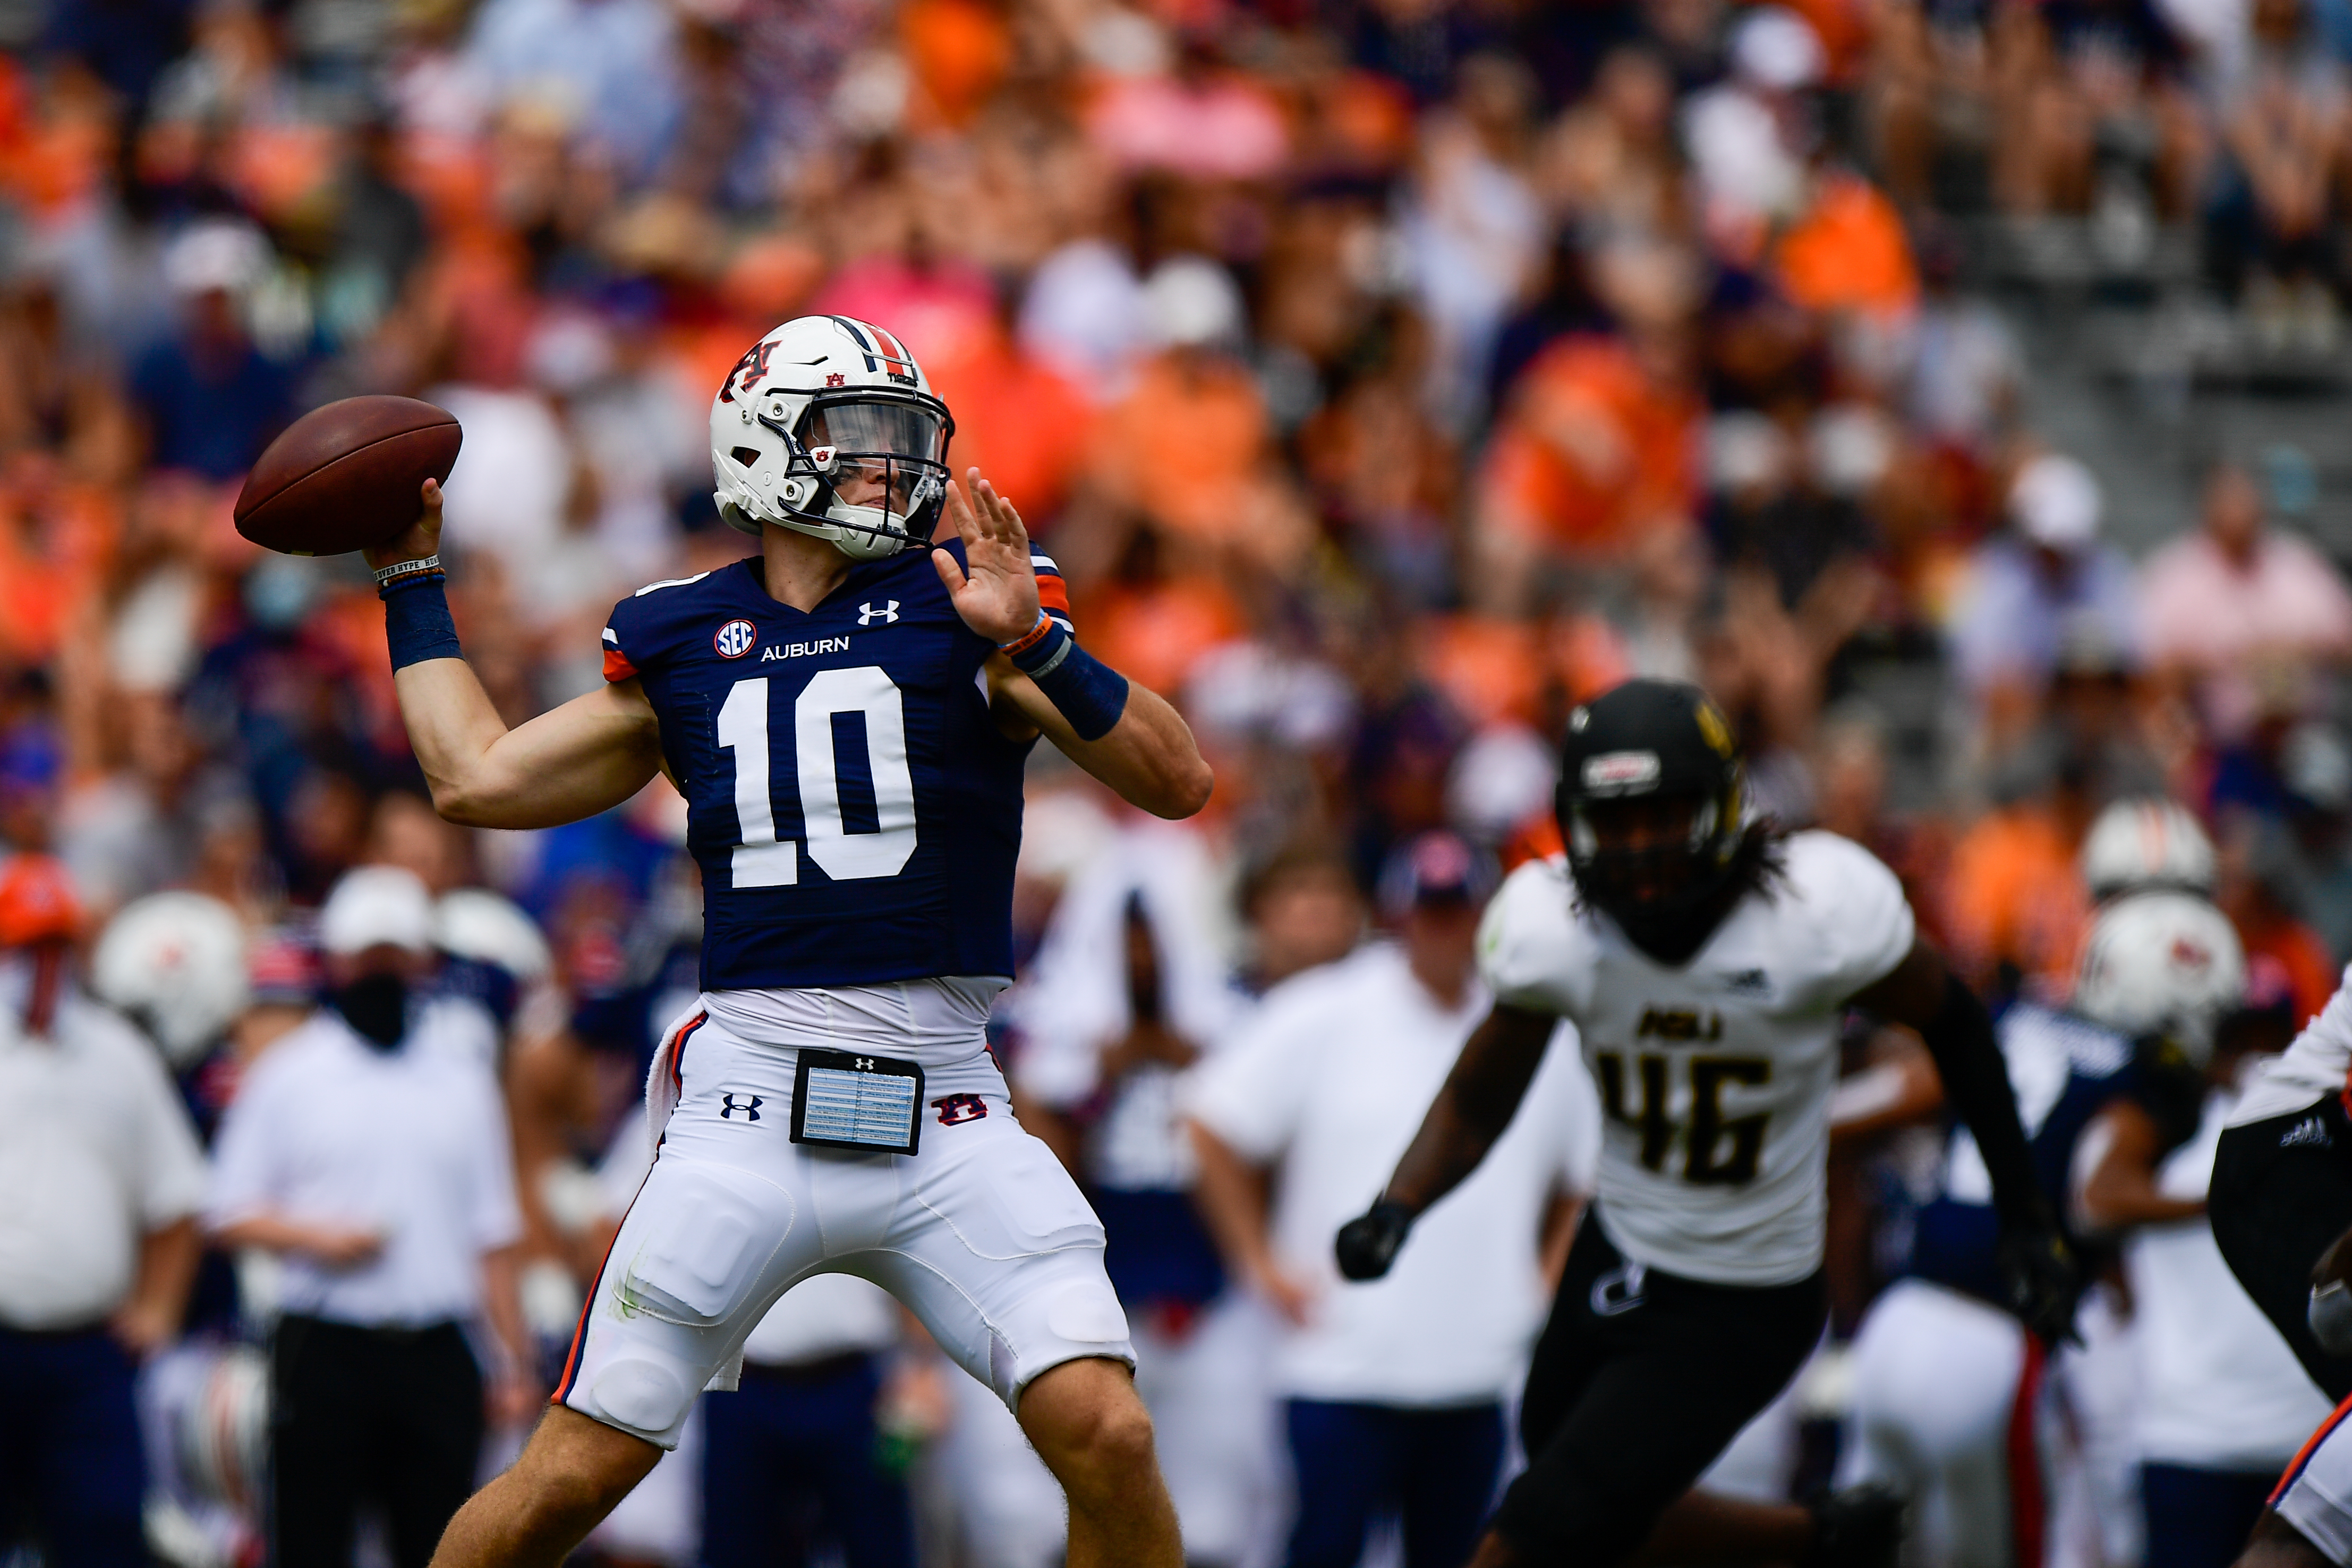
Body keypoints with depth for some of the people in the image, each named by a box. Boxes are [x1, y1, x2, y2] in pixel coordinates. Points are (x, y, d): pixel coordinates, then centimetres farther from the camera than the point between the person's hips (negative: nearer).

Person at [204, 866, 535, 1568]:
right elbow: (228, 1214, 3)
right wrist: (316, 1237, -14)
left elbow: (492, 1233, 13)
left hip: (434, 1353, 2)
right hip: (323, 1349, -2)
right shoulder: (287, 1074, 5)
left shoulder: (460, 1074, 13)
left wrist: (514, 1360, 9)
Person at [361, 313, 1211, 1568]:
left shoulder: (960, 605, 4)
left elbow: (1179, 781, -4)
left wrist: (1033, 645, -18)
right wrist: (412, 582, 24)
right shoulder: (681, 638, 11)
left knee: (1108, 1439, -16)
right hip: (751, 1111, 1)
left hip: (944, 1117, -1)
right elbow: (480, 779, 19)